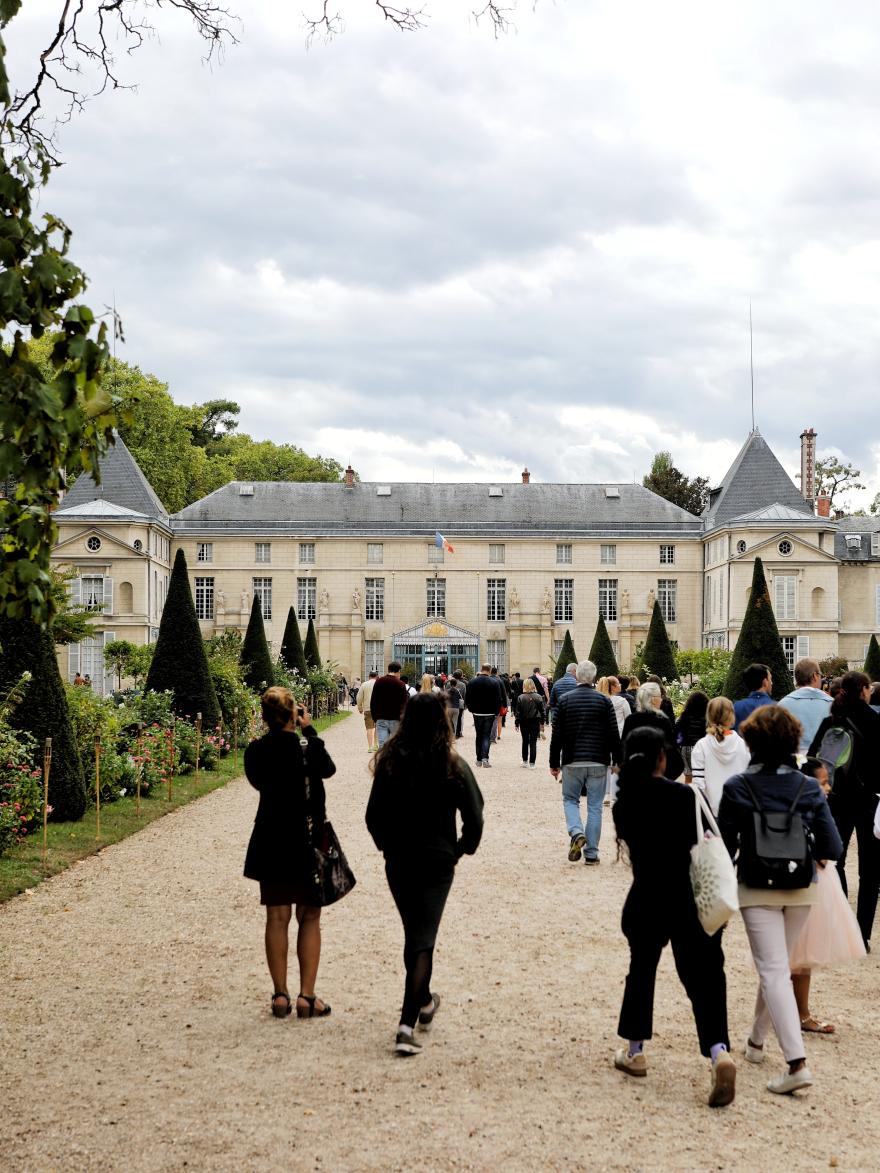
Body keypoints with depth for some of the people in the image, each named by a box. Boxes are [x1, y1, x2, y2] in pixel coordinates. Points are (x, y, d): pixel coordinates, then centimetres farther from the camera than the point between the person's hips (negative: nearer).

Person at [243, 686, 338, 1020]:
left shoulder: (255, 751, -4)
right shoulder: (305, 749, -16)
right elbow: (328, 769, 3)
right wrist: (309, 730, 4)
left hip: (270, 845, 3)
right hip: (307, 843, -3)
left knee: (277, 918, 10)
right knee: (309, 919, 7)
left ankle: (280, 995, 12)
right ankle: (307, 996, 5)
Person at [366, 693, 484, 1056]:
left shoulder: (390, 761, -6)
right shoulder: (453, 765, -10)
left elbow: (374, 816, -3)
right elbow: (474, 818, -8)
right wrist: (461, 849, 10)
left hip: (398, 862, 3)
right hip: (438, 863, -3)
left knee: (414, 934, 22)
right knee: (423, 939, -1)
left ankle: (424, 1002, 41)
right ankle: (407, 1024, -13)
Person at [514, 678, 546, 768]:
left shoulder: (520, 697, -10)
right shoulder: (538, 697, -6)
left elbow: (517, 712, -6)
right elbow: (543, 711, 0)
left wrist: (517, 723, 3)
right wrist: (542, 722, 10)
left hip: (524, 722, 0)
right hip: (535, 722, 0)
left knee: (525, 742, 14)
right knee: (533, 742, 2)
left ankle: (525, 761, 19)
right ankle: (532, 763, -2)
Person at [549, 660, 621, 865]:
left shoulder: (565, 700, 0)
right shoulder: (604, 701, -1)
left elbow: (556, 735, 1)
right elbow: (613, 735, -1)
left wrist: (554, 763, 7)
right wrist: (618, 761, 7)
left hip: (572, 762, 0)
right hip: (598, 762, 0)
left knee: (570, 800, 16)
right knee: (595, 807, 6)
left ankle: (576, 833, -11)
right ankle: (591, 853, 6)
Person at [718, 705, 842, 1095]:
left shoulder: (737, 787, -10)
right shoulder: (809, 788, -3)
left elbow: (725, 847, -7)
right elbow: (832, 848, -6)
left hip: (757, 888, -3)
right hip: (801, 889, 3)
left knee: (773, 971, -6)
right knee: (776, 966, 21)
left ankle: (796, 1062, -18)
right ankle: (757, 1039, 38)